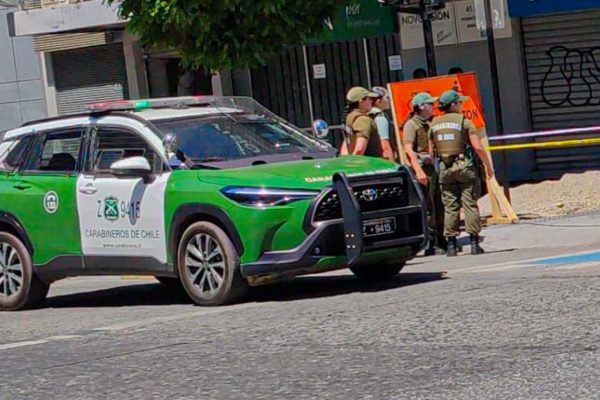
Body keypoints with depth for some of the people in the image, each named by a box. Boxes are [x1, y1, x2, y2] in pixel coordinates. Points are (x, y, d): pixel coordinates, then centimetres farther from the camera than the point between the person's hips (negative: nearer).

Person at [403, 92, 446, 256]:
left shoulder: (430, 123, 20)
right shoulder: (411, 124, -5)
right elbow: (408, 149, -15)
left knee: (440, 206, 10)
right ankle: (430, 245, -6)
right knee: (428, 207, -8)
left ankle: (441, 241, 18)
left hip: (436, 168, 8)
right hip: (423, 168, -8)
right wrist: (418, 170, -23)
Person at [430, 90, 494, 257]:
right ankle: (474, 243, -2)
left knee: (450, 207, 5)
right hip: (465, 167, -3)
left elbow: (431, 149, 8)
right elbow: (478, 147, -10)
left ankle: (451, 245, 2)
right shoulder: (464, 122, -4)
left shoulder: (434, 124, 8)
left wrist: (436, 168, 17)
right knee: (470, 205, 0)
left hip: (445, 168, 3)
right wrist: (488, 166, -1)